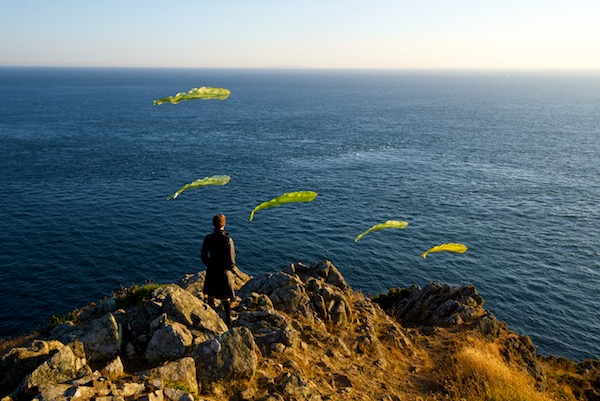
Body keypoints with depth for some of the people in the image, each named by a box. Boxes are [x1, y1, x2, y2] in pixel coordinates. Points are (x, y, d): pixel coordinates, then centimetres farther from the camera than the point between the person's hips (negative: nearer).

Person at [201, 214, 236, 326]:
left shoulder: (208, 238, -10)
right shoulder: (228, 239, -21)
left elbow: (203, 255, 0)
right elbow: (231, 258, -17)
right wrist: (231, 266, 5)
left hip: (211, 270, 3)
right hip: (224, 271, -3)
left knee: (211, 295, 21)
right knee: (226, 298, 12)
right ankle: (228, 319, 24)